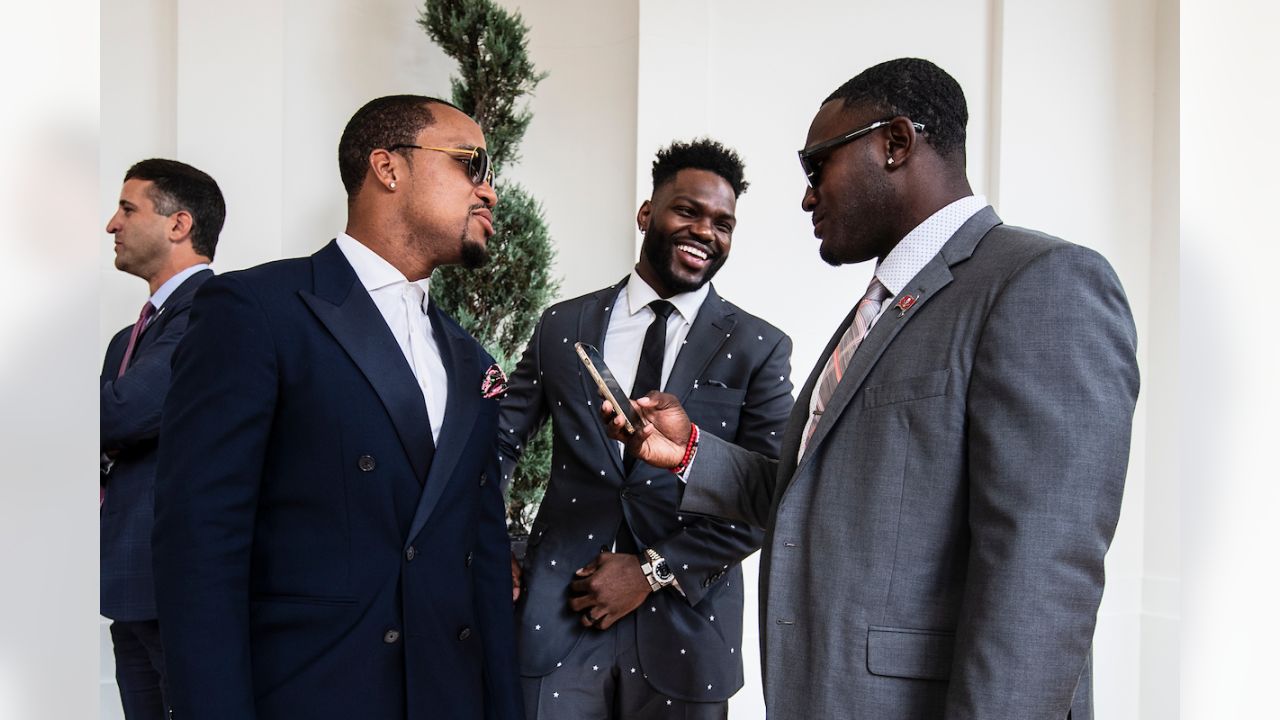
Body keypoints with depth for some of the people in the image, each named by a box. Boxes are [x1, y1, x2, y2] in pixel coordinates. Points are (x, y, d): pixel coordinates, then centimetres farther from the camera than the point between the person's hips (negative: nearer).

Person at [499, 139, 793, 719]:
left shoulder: (760, 348, -1)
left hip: (686, 625, -1)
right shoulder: (560, 327, 5)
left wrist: (654, 570, -11)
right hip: (559, 615, 1)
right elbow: (498, 441, 11)